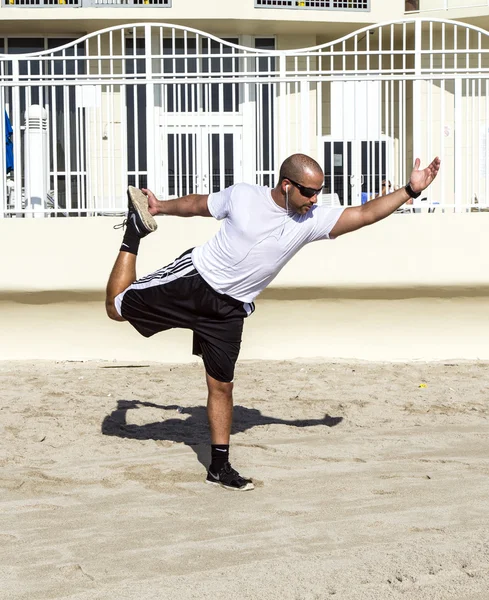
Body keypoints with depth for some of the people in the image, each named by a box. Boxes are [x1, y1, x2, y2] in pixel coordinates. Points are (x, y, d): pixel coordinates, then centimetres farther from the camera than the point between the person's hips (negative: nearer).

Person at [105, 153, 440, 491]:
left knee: (222, 385, 2)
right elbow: (197, 204, 6)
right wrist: (160, 207, 15)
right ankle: (134, 235, 23)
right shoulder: (242, 196, -12)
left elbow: (366, 213, -14)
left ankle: (220, 467, 15)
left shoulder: (313, 220, -8)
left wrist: (411, 190, -23)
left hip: (228, 311, 2)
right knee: (117, 306, 1)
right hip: (193, 279, -2)